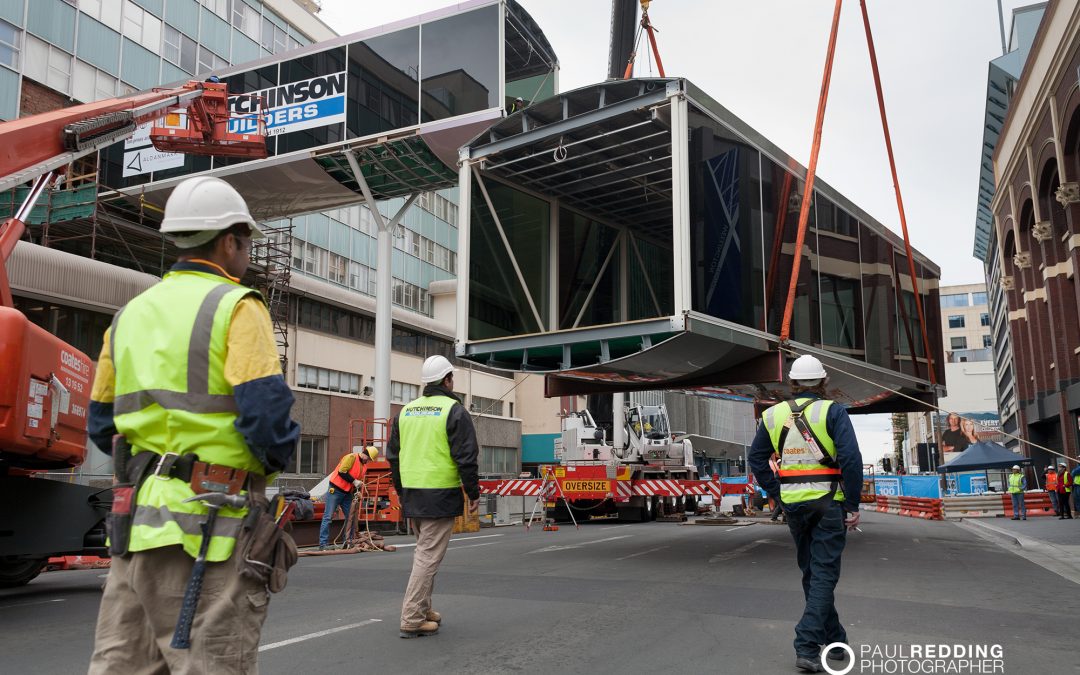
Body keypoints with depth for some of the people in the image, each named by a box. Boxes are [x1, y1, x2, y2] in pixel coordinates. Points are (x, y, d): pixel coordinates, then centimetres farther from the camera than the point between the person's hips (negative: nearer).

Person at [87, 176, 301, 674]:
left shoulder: (130, 314, 14)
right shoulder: (236, 306, -7)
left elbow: (102, 425, 17)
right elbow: (265, 410, -18)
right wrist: (278, 456, 0)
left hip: (139, 517, 7)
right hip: (209, 525, -7)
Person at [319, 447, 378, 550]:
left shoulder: (362, 465, 13)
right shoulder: (351, 457, -14)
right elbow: (341, 472, -22)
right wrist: (354, 481, -20)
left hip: (347, 493, 9)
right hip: (335, 490, -9)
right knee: (328, 517, -7)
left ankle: (348, 542, 14)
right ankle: (323, 544, -8)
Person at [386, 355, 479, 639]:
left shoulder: (406, 411, 12)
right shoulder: (454, 410, -8)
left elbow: (393, 455, 17)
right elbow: (466, 457, -12)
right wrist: (474, 493, -4)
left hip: (411, 494, 7)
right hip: (440, 495, -7)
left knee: (423, 551, 20)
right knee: (429, 555, -3)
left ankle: (423, 609, 27)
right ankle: (412, 620, -3)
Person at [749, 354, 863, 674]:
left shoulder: (773, 415, 5)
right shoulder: (832, 411, -7)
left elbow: (757, 458, 7)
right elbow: (851, 458, -16)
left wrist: (777, 494, 11)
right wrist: (853, 505, -10)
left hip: (793, 503, 4)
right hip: (828, 502, -4)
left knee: (811, 571, 17)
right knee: (824, 573, 0)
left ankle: (833, 640, 29)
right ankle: (807, 647, -10)